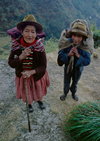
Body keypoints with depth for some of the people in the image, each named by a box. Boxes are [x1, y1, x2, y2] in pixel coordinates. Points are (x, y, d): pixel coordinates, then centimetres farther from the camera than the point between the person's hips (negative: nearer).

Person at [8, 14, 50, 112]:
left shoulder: (39, 47, -25)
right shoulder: (16, 45, -21)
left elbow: (43, 66, -19)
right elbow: (11, 64, -17)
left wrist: (31, 72, -33)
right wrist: (21, 56, -33)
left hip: (37, 76, 0)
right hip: (22, 76, 1)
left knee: (38, 91, 27)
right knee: (26, 93, 26)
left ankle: (39, 101, 62)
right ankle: (29, 104, 59)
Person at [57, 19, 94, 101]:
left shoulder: (86, 46, -29)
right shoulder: (66, 43, -28)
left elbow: (87, 61, -23)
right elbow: (60, 55, -19)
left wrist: (78, 55, -39)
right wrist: (68, 55, -39)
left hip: (78, 68, 1)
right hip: (68, 67, 0)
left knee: (75, 83, 28)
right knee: (66, 83, 23)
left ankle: (73, 93, 60)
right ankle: (65, 93, 55)